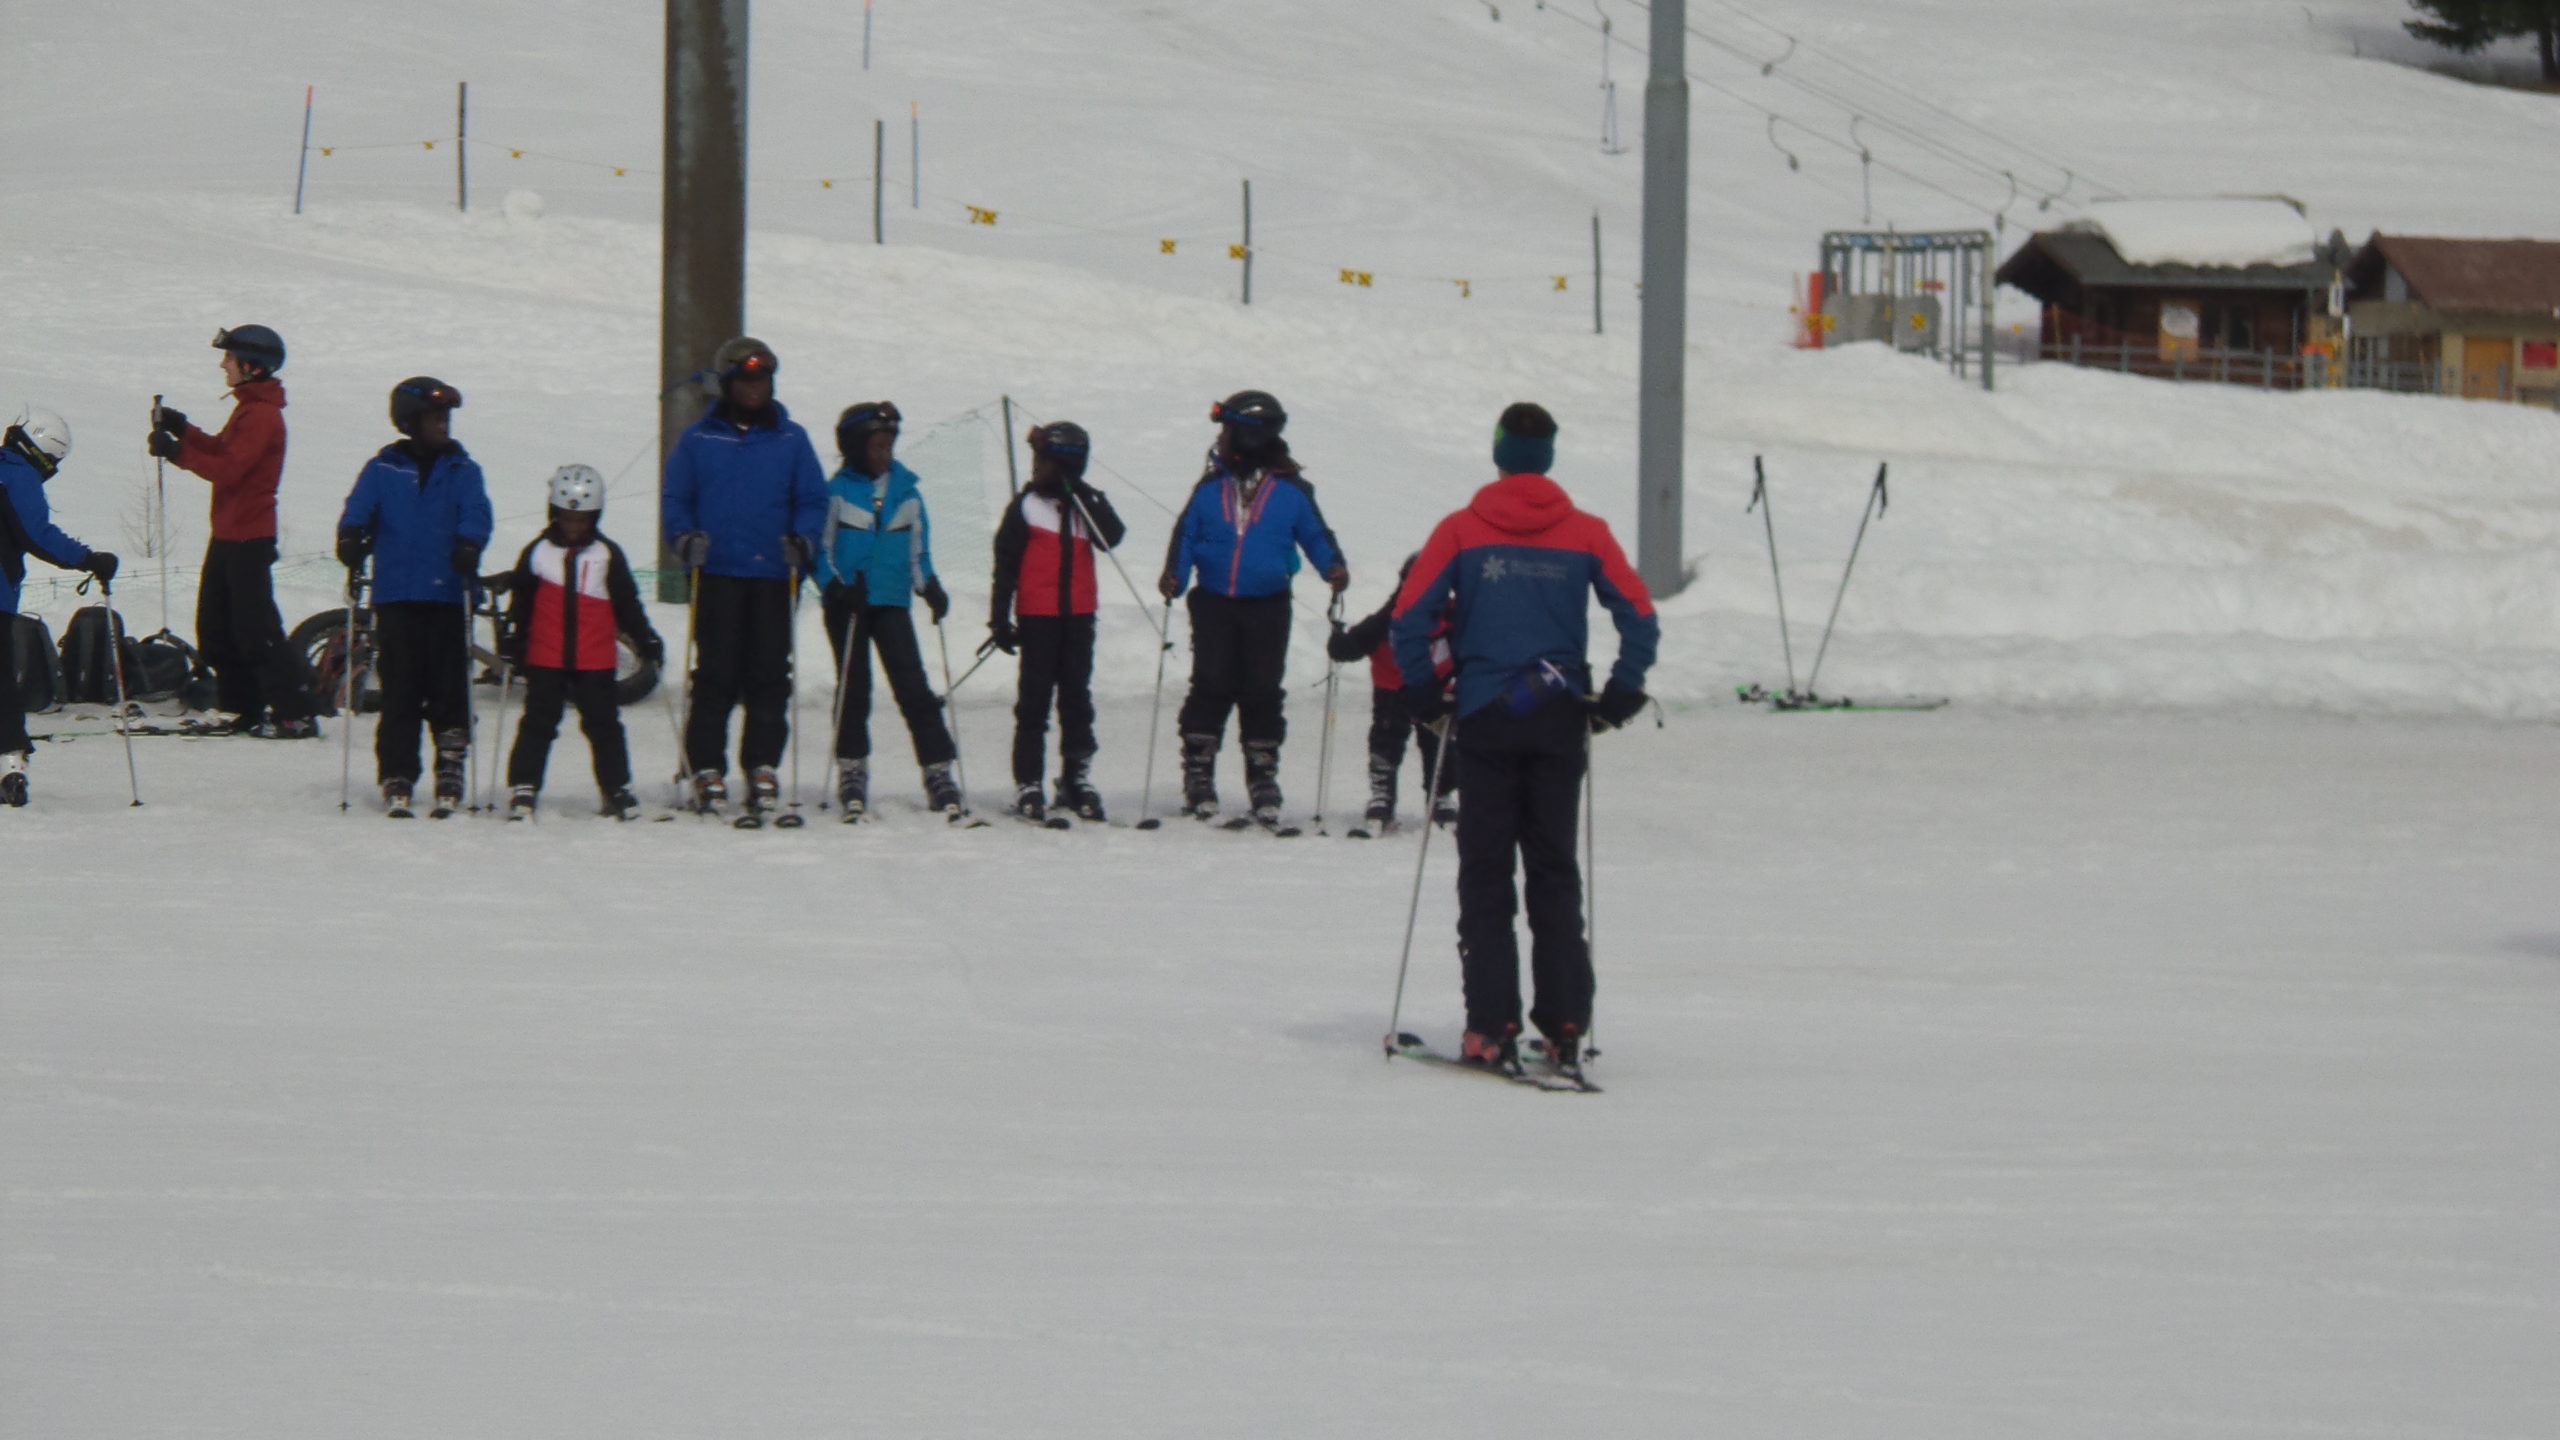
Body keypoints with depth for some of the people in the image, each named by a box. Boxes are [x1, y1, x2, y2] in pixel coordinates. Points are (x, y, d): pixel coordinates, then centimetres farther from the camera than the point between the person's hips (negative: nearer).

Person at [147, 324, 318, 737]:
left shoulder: (261, 415, -17)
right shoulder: (249, 408, 15)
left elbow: (229, 468, -24)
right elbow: (224, 451, 20)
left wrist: (177, 452, -20)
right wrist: (184, 431, 8)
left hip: (249, 538, -10)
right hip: (229, 533, 10)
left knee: (255, 629, -10)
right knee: (215, 628, 12)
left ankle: (295, 714, -8)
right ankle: (241, 710, 17)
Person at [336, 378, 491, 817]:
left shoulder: (462, 471, 11)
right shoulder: (383, 470, 10)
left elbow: (475, 512, -2)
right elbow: (359, 508, -1)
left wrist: (468, 544, -22)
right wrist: (351, 538, -22)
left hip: (449, 597, 1)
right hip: (396, 597, -1)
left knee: (449, 692, -2)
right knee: (400, 693, -3)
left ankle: (451, 775, 7)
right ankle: (396, 780, 0)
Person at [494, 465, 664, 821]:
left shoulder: (607, 556, 5)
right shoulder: (538, 553, 4)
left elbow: (627, 604, 11)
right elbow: (520, 601, 10)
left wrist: (646, 639, 7)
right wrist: (514, 642, 7)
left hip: (595, 660, 0)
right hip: (545, 658, 0)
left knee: (603, 725, 5)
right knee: (538, 723, 0)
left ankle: (617, 789, 12)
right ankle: (523, 787, 4)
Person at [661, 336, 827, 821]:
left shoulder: (791, 439, 10)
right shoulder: (698, 439, 8)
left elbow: (813, 500, 12)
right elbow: (674, 498, 11)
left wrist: (802, 540, -6)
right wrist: (684, 536, -7)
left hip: (774, 577, 1)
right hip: (717, 575, -1)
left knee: (769, 675, -1)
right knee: (716, 674, -4)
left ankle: (763, 766, 6)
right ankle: (707, 768, 0)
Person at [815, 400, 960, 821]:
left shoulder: (906, 492, 8)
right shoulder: (837, 492, 0)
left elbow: (918, 550, 15)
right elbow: (821, 549, 3)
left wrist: (929, 587, 0)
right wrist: (835, 587, -13)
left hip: (892, 601, 1)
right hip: (846, 604, -1)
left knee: (913, 687, -7)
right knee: (853, 687, 2)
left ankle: (938, 771, -7)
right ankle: (852, 770, 13)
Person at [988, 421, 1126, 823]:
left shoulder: (1086, 505, 8)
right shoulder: (1026, 506, 1)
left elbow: (1113, 537, -10)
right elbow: (1005, 564, 0)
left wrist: (1085, 497, -15)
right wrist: (1000, 618, -4)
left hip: (1078, 615, 3)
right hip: (1037, 616, -3)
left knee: (1077, 699, 7)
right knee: (1034, 700, -2)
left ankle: (1078, 779, 14)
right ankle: (1027, 784, 1)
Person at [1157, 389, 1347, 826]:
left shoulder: (1290, 491, 3)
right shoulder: (1210, 490, 9)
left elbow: (1315, 535, 7)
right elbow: (1186, 536, 9)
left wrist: (1333, 567, -11)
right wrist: (1174, 576, -8)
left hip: (1267, 608, -1)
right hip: (1214, 605, 1)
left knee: (1261, 692, 0)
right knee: (1211, 688, -7)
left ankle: (1263, 778, 10)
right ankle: (1198, 778, 0)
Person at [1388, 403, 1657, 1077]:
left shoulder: (1461, 531, -1)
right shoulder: (1585, 534, 2)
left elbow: (1408, 619, -6)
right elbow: (1640, 619, -1)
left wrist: (1423, 694, 6)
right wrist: (1619, 697, 9)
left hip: (1485, 718, -1)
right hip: (1559, 719, 1)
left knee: (1485, 875, 3)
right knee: (1555, 872, 9)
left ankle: (1492, 1027, -4)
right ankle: (1565, 1026, 3)